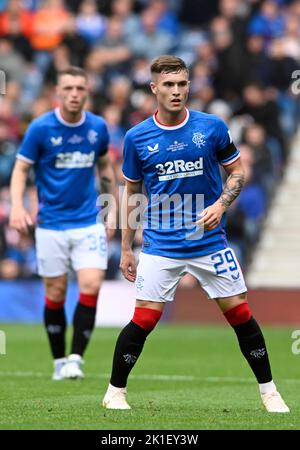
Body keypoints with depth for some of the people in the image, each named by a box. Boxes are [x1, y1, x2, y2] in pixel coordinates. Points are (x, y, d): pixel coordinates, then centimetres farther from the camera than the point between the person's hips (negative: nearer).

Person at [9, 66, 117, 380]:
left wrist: (112, 210, 14)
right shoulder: (40, 128, -8)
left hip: (89, 222, 2)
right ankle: (59, 361, 18)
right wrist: (17, 207, -19)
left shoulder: (98, 127, 1)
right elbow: (21, 169, -4)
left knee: (90, 287, -12)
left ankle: (76, 357, -5)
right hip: (51, 225, -2)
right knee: (55, 294, 4)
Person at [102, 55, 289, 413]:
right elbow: (131, 193, 8)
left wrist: (220, 205, -13)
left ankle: (269, 392, 14)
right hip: (161, 245, 0)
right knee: (144, 319, -8)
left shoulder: (212, 127, -4)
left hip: (210, 241, 1)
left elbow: (238, 171, 6)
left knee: (240, 314, 1)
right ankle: (114, 392, 9)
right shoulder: (137, 138, -2)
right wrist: (126, 249, 8)